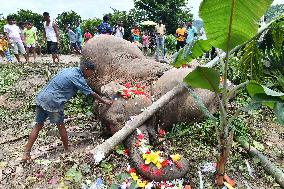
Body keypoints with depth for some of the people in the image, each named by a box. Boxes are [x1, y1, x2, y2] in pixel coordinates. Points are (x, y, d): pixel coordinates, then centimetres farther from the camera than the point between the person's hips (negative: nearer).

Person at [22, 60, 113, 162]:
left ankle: (26, 154, 17)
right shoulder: (77, 77, -9)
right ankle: (67, 150, 25)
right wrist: (104, 101, 6)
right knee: (60, 125, 9)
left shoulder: (68, 70, 14)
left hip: (41, 97, 8)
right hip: (53, 102, -8)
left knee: (38, 125, 13)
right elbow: (91, 93, -4)